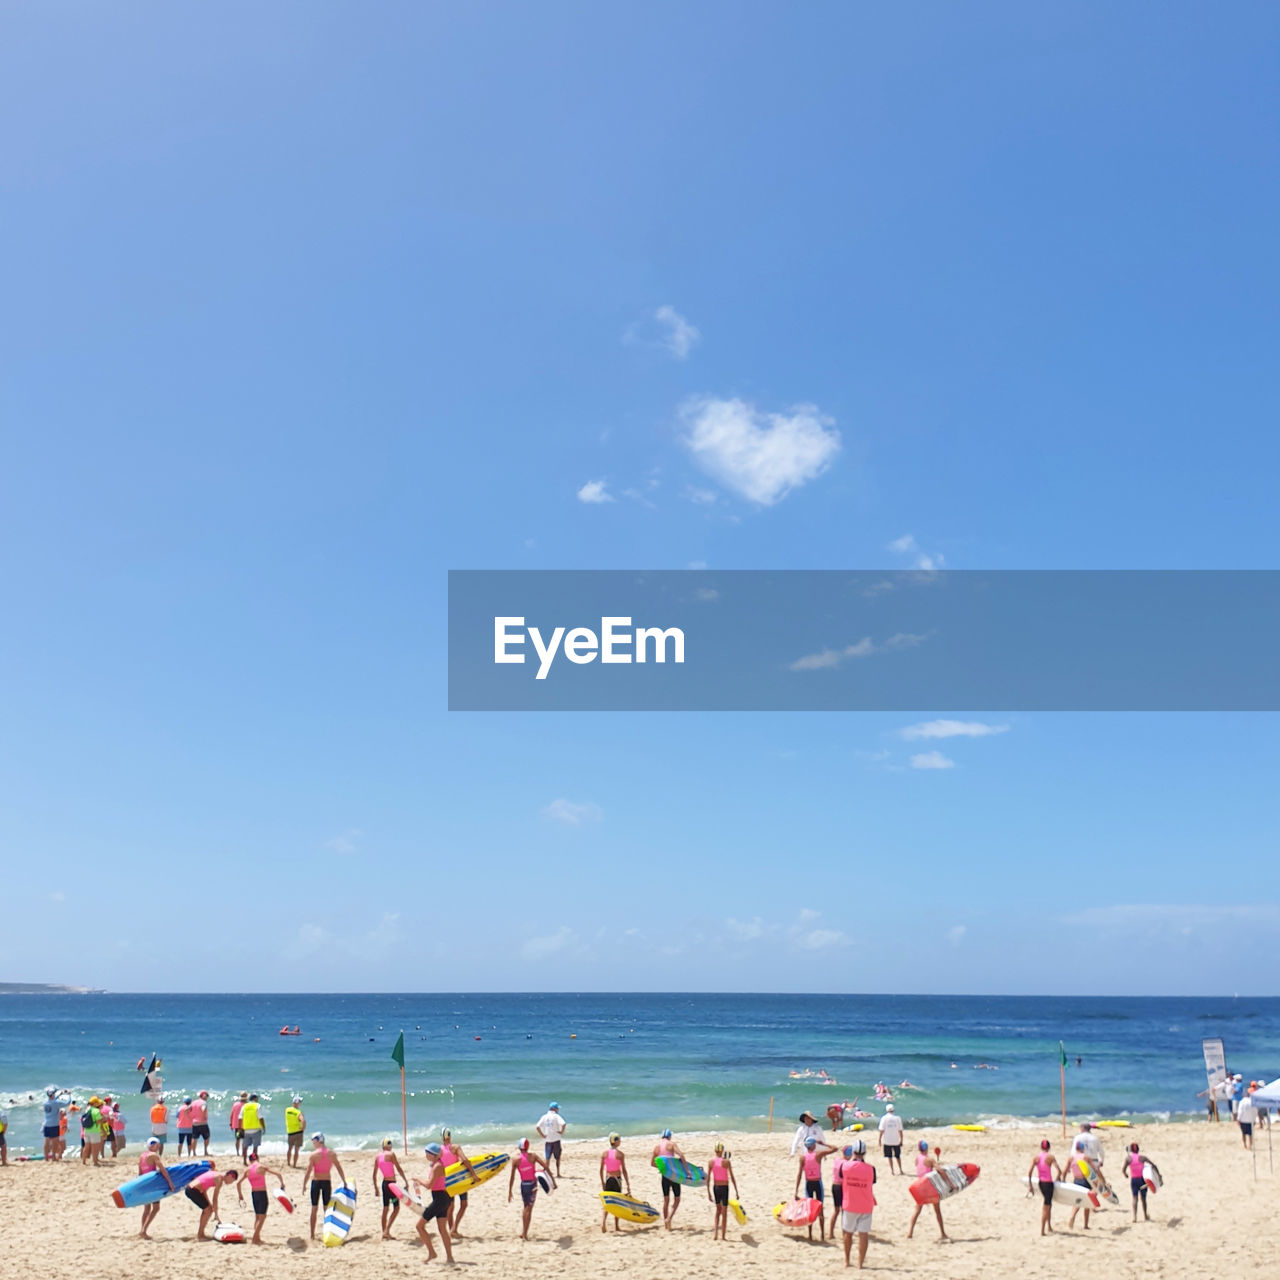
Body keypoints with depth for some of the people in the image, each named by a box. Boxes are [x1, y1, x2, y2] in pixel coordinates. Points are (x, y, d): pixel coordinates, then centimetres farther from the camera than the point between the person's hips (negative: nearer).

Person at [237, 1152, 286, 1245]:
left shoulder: (247, 1170, 4)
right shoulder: (262, 1167, -5)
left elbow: (238, 1183, 2)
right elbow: (278, 1174, -7)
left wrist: (240, 1195, 14)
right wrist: (282, 1183, 9)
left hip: (253, 1193, 4)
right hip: (262, 1193, -4)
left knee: (257, 1216, 19)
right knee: (262, 1217, 3)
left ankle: (257, 1237, 23)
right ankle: (254, 1238, -3)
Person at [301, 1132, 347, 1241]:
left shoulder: (314, 1154, -10)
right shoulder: (331, 1154, 0)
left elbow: (308, 1171, -13)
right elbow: (339, 1169, 4)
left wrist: (304, 1185, -6)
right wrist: (344, 1182, 12)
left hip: (316, 1182, -2)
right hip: (327, 1182, 2)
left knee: (314, 1209, 8)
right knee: (327, 1209, 13)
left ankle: (312, 1234, 9)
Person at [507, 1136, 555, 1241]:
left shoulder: (516, 1159, -6)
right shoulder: (532, 1156, -7)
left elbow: (512, 1177, -4)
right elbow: (546, 1167, -9)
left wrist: (510, 1191, 4)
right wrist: (553, 1181, -2)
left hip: (523, 1185, 1)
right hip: (532, 1184, -1)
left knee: (526, 1208, 21)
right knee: (529, 1209, 7)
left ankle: (523, 1232, 26)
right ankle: (525, 1234, 3)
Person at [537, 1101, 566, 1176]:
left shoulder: (544, 1117, 5)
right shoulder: (556, 1116, -8)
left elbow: (538, 1127, -3)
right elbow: (563, 1124, -24)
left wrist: (542, 1135, 1)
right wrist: (562, 1132, -11)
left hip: (547, 1140, 3)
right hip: (556, 1139, -3)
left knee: (547, 1158, 9)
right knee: (557, 1157, 9)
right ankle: (558, 1173, 9)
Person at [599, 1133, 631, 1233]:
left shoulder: (604, 1153, -1)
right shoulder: (620, 1154, -9)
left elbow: (601, 1169, 0)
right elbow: (624, 1171, -8)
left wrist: (602, 1183, 10)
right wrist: (628, 1185, -3)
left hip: (608, 1179, 2)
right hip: (617, 1179, -2)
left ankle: (603, 1221, -6)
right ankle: (616, 1226, 16)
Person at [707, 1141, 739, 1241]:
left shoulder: (711, 1161, -2)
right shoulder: (726, 1161, -11)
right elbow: (732, 1178, -9)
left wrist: (709, 1192, 8)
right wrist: (736, 1192, -2)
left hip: (715, 1187, 3)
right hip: (724, 1187, -3)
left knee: (718, 1210, 21)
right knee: (724, 1212, 9)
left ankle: (715, 1233, 14)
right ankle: (723, 1236, 12)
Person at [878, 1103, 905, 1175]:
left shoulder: (884, 1118, -7)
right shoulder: (898, 1118, -3)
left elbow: (881, 1130, -8)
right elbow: (900, 1130, -1)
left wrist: (880, 1140, 0)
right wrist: (901, 1140, 8)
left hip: (887, 1140, -1)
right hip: (896, 1140, 2)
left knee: (889, 1156, 8)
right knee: (898, 1156, 16)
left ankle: (891, 1170, 6)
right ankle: (900, 1169, 19)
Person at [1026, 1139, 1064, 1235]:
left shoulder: (1035, 1157, 0)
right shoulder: (1051, 1157, -10)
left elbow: (1029, 1172, -4)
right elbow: (1059, 1171, -18)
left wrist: (1029, 1186, 0)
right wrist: (1057, 1179, 3)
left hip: (1039, 1182, 5)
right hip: (1048, 1183, -5)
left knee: (1049, 1205, 24)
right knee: (1046, 1207, 2)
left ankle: (1049, 1226, 31)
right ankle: (1042, 1230, 1)